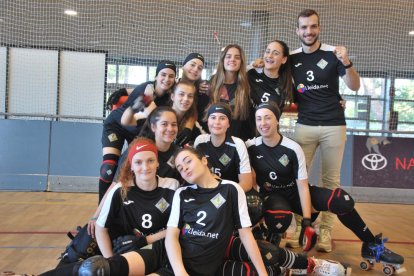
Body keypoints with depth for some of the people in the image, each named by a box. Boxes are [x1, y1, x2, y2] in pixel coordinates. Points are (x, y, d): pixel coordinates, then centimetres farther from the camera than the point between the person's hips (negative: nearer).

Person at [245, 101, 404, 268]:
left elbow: (303, 186, -16)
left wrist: (306, 221, -23)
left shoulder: (292, 148, -16)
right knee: (280, 217, -39)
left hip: (295, 192, 1)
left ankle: (371, 245, 4)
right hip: (271, 196, -1)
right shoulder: (250, 147, -13)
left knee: (342, 201, -18)